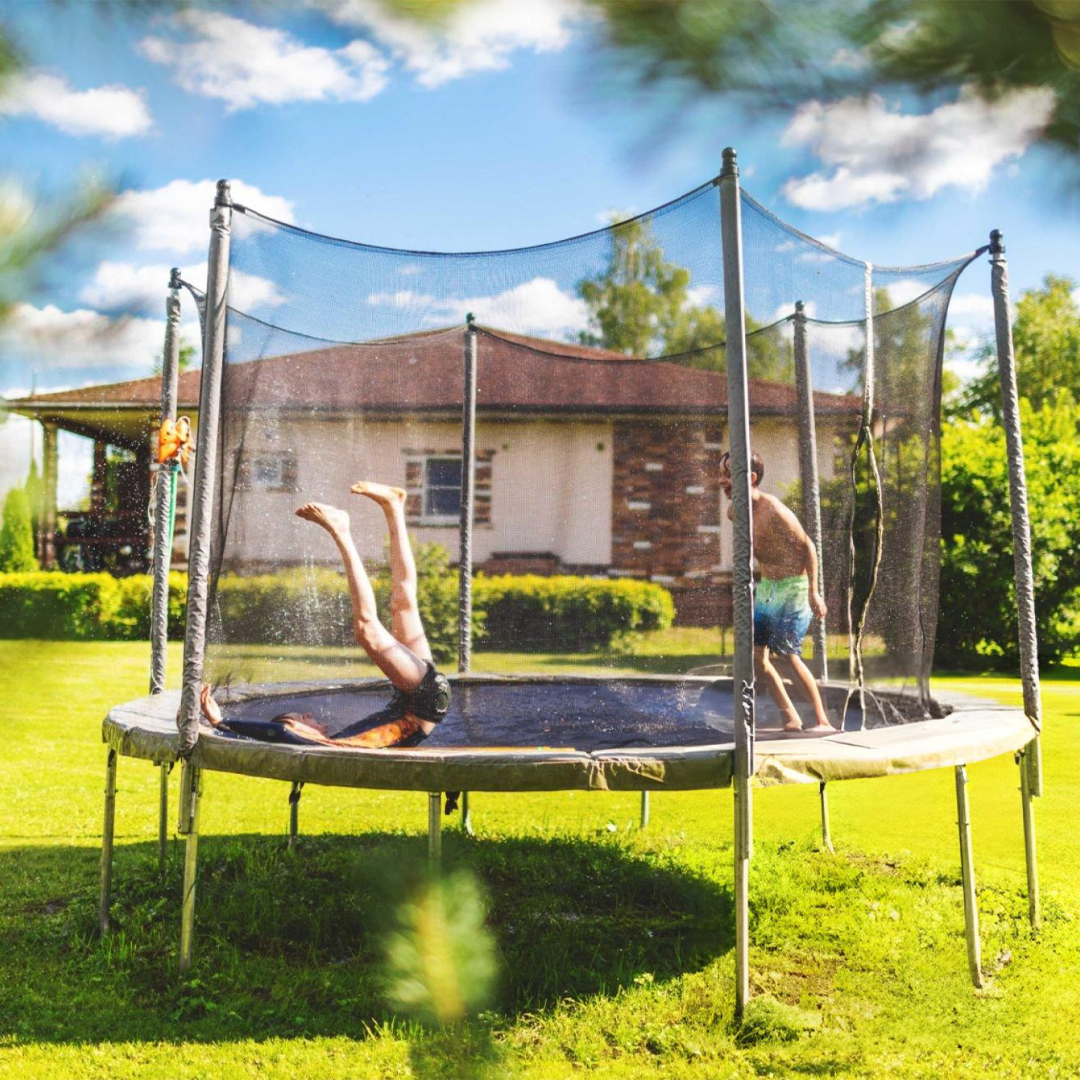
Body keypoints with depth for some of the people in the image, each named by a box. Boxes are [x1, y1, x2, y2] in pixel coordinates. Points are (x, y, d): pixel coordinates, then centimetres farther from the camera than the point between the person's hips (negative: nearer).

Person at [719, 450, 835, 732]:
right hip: (765, 589, 8)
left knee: (787, 653, -15)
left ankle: (823, 721, -4)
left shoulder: (774, 511, -22)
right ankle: (791, 720, 13)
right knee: (755, 655, 3)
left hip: (793, 587, -8)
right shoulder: (734, 512, 1)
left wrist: (813, 592, -18)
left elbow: (807, 545, -16)